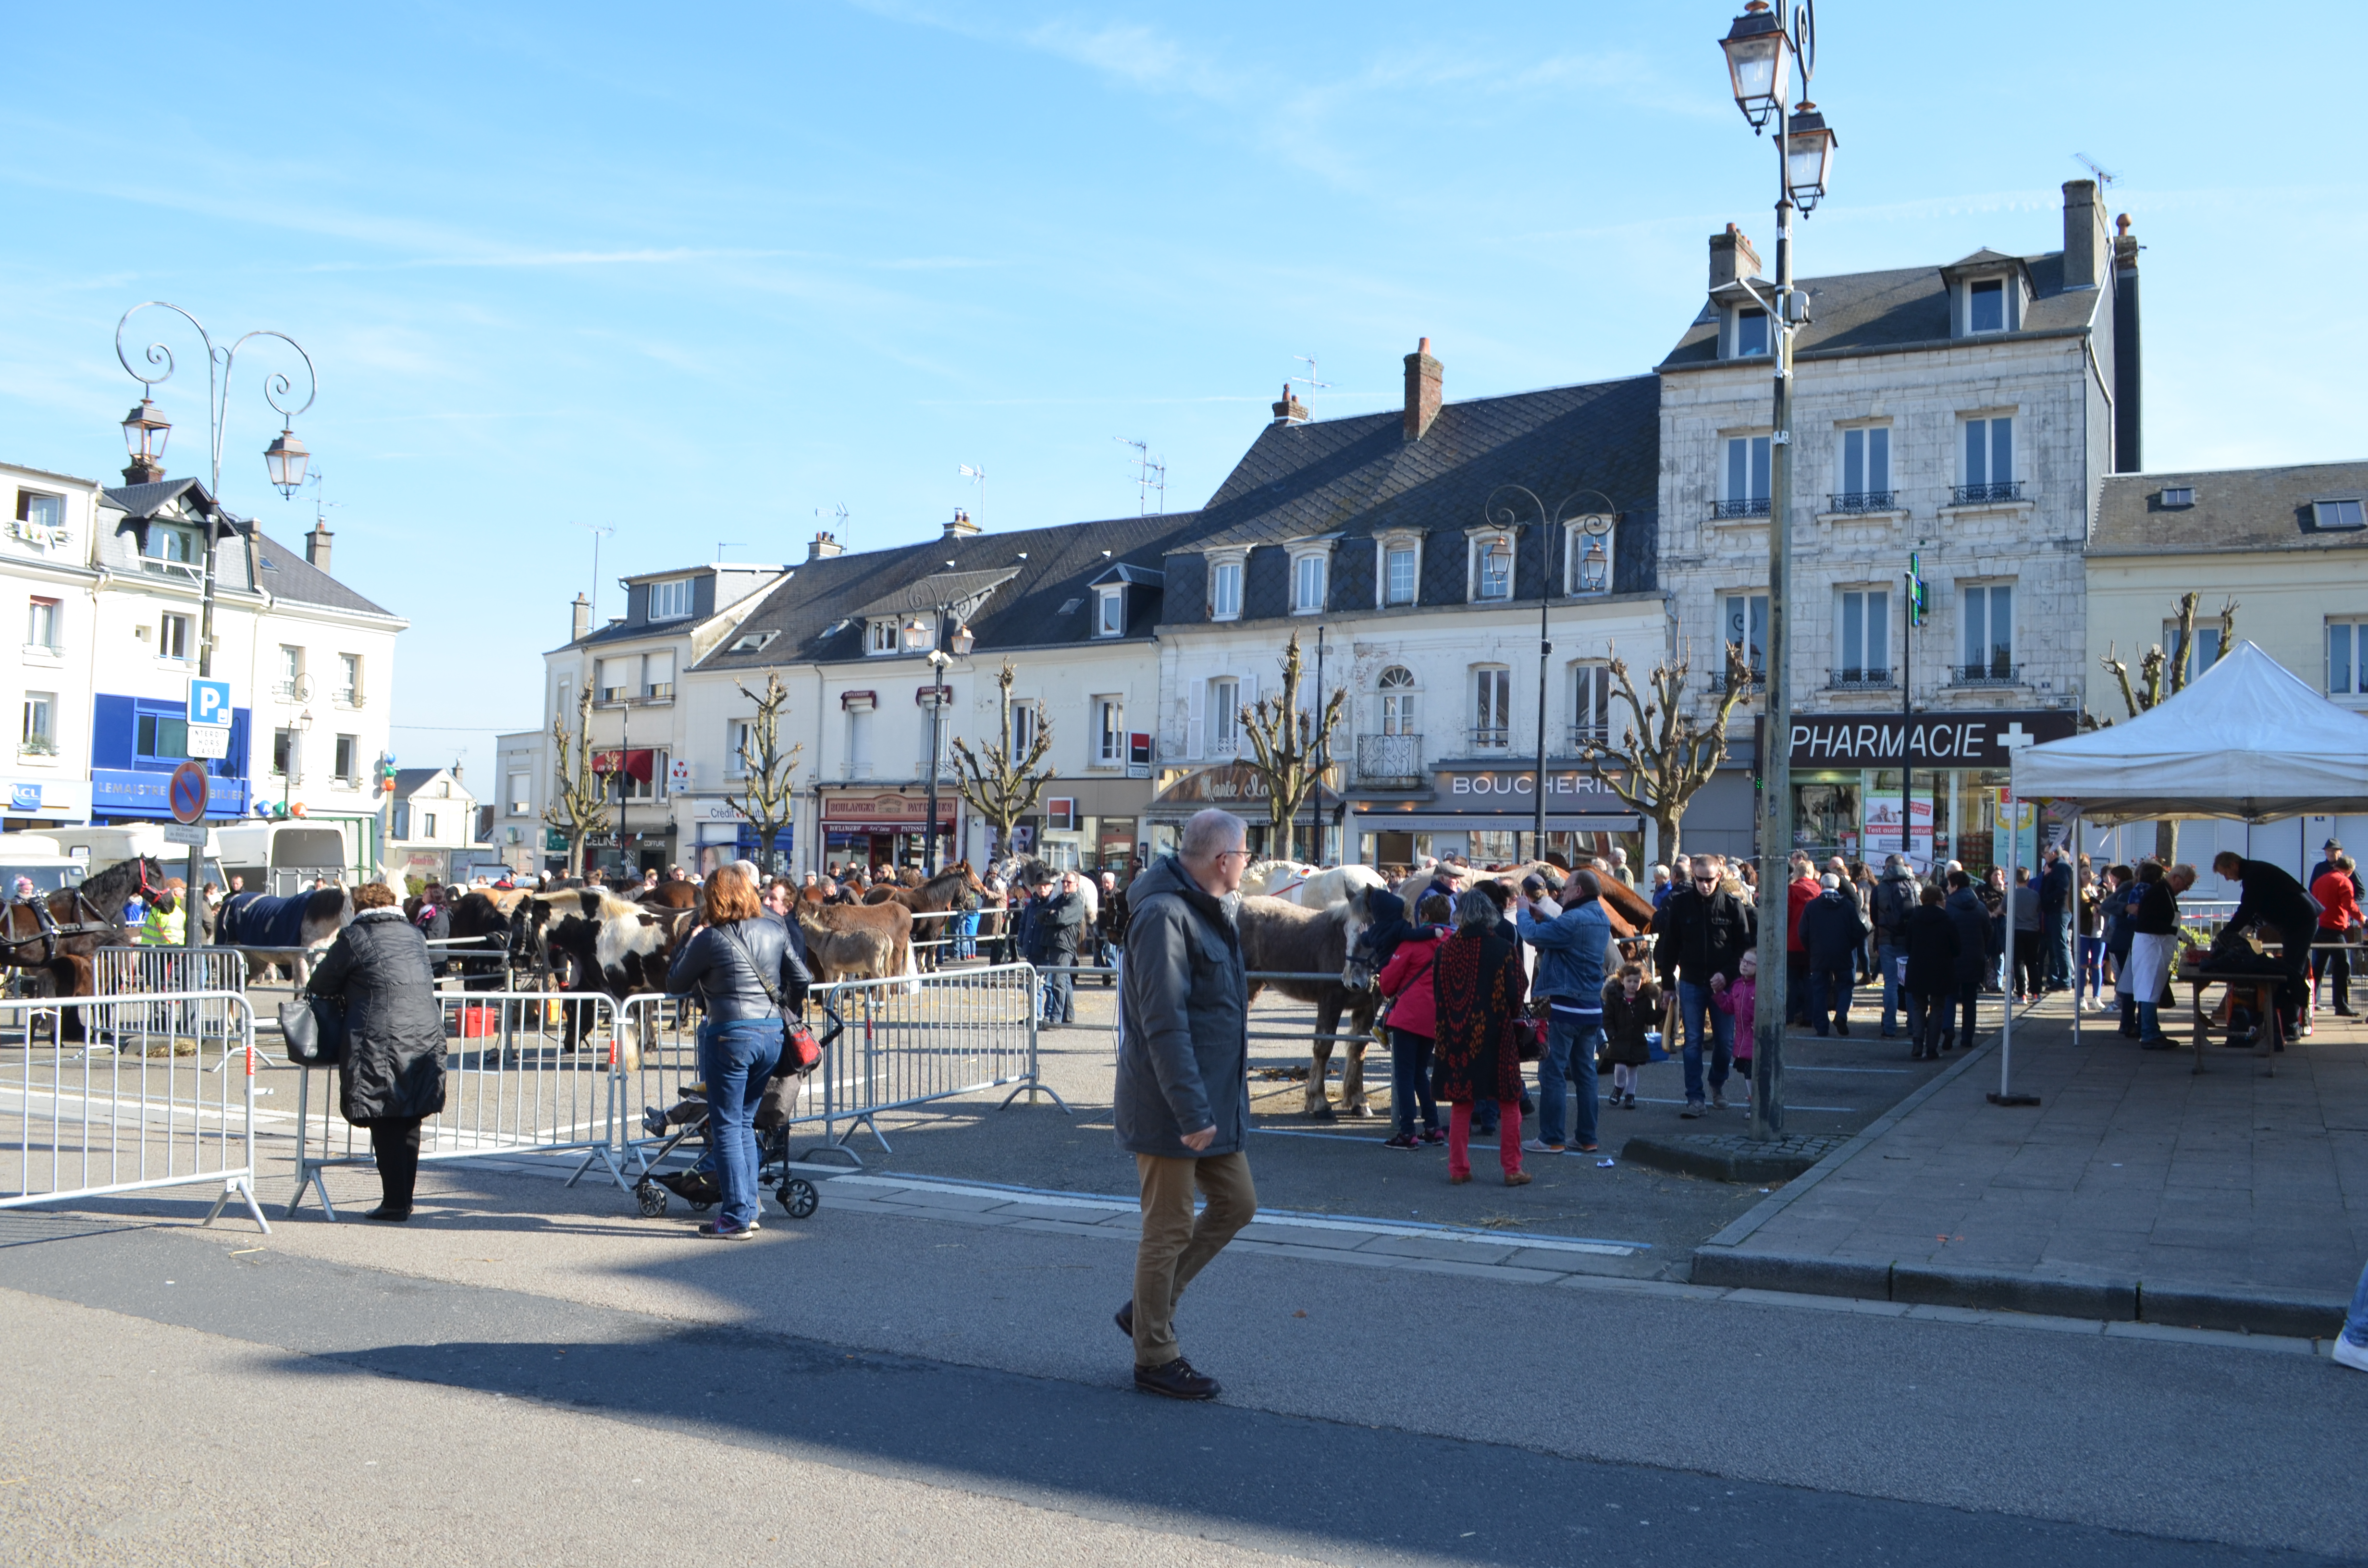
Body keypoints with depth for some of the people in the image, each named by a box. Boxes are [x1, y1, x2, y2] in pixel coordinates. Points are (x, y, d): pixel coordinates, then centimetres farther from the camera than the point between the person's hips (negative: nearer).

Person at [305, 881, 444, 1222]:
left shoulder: (354, 936, -1)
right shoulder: (415, 936, 17)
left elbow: (320, 986, 5)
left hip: (380, 1042, -5)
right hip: (427, 1038, 5)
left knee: (386, 1126, 0)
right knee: (409, 1124, 12)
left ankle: (394, 1203, 1)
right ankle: (405, 1198, 17)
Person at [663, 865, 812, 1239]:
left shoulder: (709, 939, -7)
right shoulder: (775, 931, 7)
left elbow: (675, 986, 4)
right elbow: (801, 979, 13)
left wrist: (689, 944, 14)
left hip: (731, 1037, -6)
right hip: (773, 1036, 6)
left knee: (727, 1127, 3)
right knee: (744, 1123, 17)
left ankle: (736, 1218, 3)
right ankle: (749, 1208, 19)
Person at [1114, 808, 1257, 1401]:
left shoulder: (1207, 910, 13)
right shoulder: (1164, 915, -20)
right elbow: (1164, 1024, -25)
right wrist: (1191, 1111, -27)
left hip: (1215, 1100, 10)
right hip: (1171, 1106, -10)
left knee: (1235, 1203, 14)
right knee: (1170, 1230, 1)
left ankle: (1147, 1308, 26)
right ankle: (1155, 1357, 15)